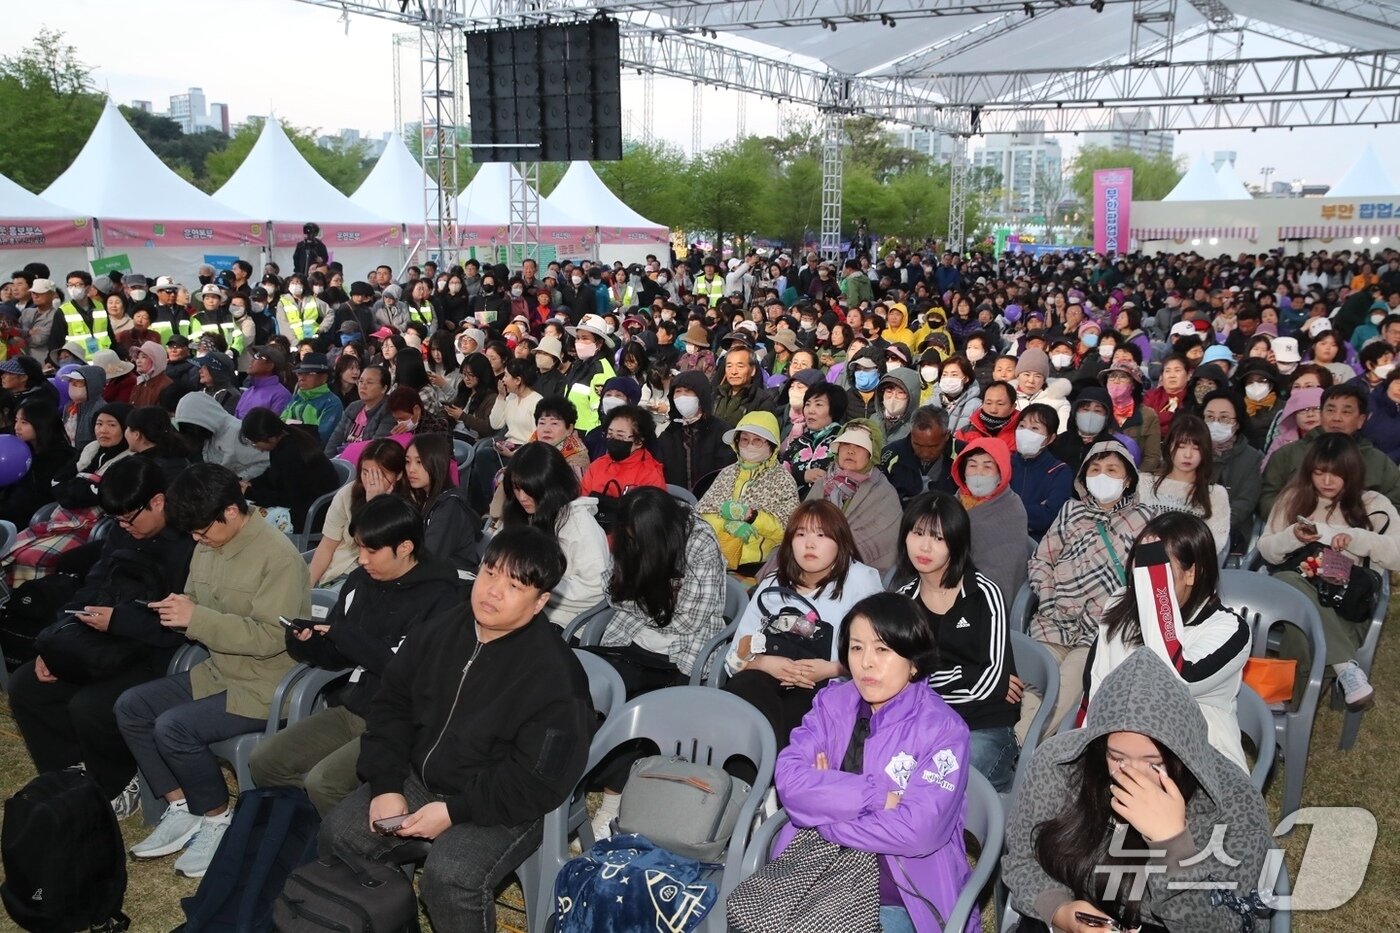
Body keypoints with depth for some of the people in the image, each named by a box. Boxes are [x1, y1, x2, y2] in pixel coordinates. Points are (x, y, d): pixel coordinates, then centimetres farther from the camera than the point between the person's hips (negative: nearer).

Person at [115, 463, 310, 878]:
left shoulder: (278, 556, -21)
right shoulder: (208, 546, 5)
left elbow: (270, 636, -26)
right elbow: (199, 606, 18)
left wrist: (197, 618, -27)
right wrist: (179, 609, -7)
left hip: (266, 687, -9)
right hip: (218, 672, 9)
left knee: (174, 727, -23)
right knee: (130, 706, 2)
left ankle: (218, 819, 0)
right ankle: (182, 810, 8)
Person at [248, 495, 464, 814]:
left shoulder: (440, 598, -15)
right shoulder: (360, 581, 7)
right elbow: (336, 656, 16)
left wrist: (350, 639, -22)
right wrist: (306, 643, -7)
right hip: (348, 710, 8)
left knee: (323, 783, -24)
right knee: (264, 761, -1)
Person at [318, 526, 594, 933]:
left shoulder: (553, 674, -22)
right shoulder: (439, 634, 1)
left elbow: (540, 781, -22)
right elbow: (391, 705, 7)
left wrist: (454, 811, -22)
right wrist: (387, 785, -5)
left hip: (501, 807, -7)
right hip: (418, 781, 7)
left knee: (448, 876, -30)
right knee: (337, 833, -4)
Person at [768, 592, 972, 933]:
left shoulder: (943, 729, -10)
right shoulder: (831, 703, 4)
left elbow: (918, 830, -21)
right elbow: (789, 778, -9)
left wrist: (827, 799, -12)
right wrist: (877, 796, -18)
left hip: (898, 897, -4)